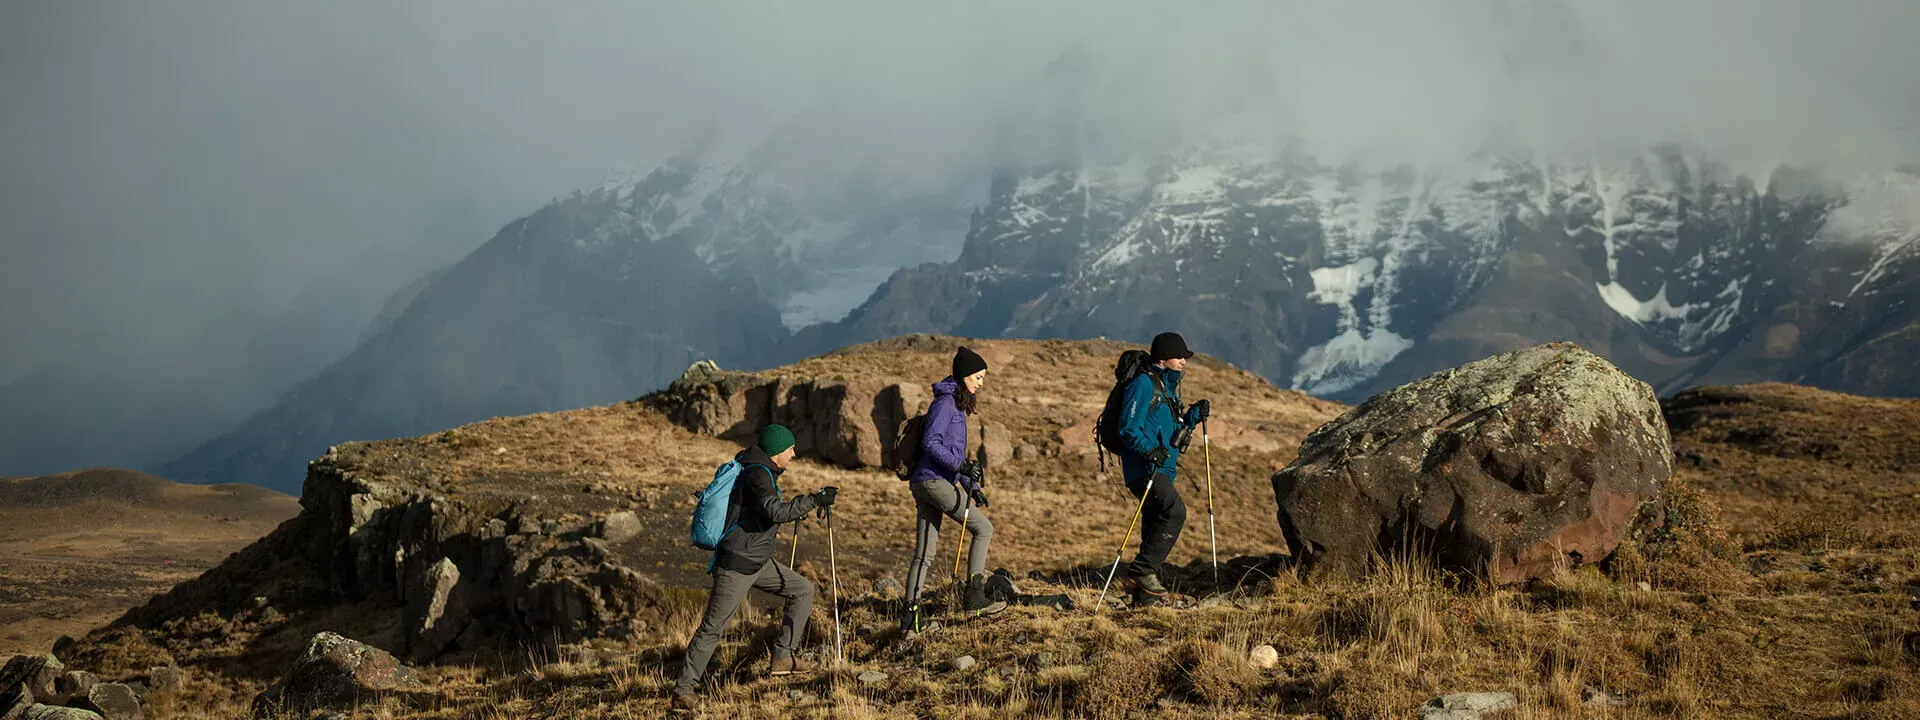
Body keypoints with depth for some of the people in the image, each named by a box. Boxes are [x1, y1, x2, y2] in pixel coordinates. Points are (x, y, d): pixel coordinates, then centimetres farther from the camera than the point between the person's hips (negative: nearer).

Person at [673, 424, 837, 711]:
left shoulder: (763, 471, 12)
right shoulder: (758, 474, -19)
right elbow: (775, 511, -34)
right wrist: (814, 500, -28)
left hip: (758, 561, 10)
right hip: (735, 565, -10)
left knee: (803, 590, 10)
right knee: (712, 628, -7)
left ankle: (783, 657, 13)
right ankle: (683, 689, -1)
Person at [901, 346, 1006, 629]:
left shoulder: (958, 405, 24)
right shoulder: (945, 402, -7)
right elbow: (930, 443, -17)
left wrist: (972, 486, 22)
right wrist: (961, 465, -24)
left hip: (924, 485, 10)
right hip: (934, 480, -10)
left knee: (924, 553, 5)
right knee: (983, 528, -4)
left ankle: (910, 616, 2)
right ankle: (974, 597, -4)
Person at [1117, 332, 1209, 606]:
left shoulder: (1170, 387, 21)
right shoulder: (1144, 384, -9)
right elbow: (1129, 428, -16)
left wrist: (1194, 415, 10)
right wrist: (1149, 449, -30)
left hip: (1162, 471, 10)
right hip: (1143, 469, -10)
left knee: (1155, 528, 9)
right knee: (1174, 511, -26)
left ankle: (1143, 598, 13)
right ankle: (1142, 570, -21)